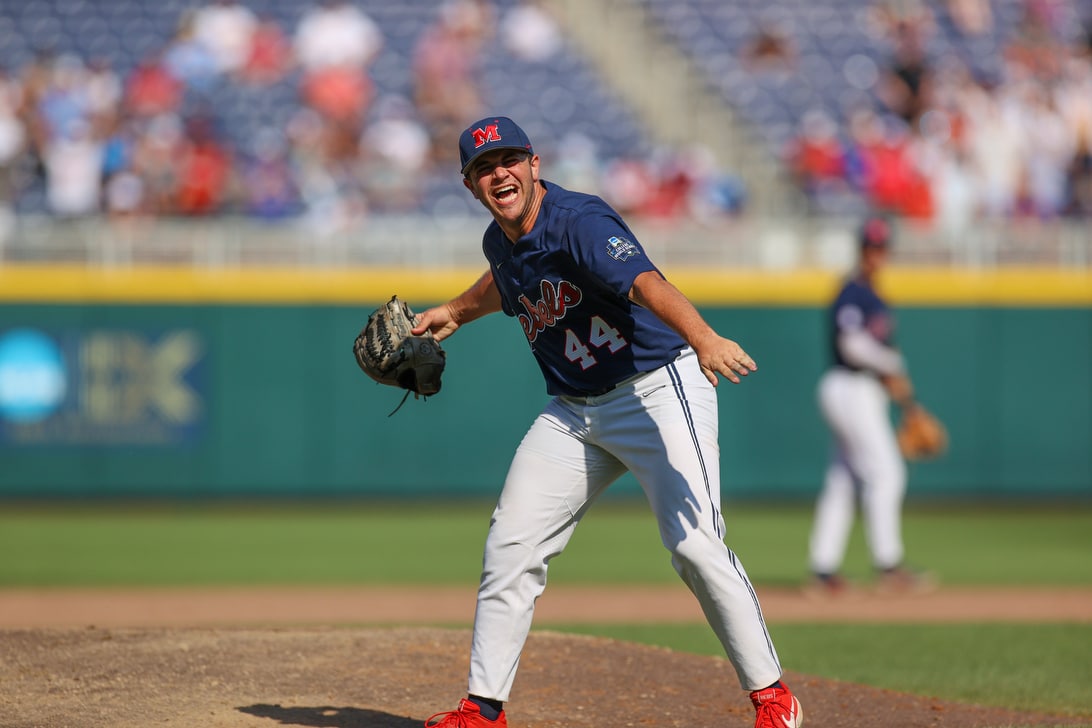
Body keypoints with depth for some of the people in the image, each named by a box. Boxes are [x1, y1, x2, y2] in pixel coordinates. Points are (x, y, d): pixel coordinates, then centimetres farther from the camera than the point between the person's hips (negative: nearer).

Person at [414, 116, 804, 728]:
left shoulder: (579, 222, -23)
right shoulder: (501, 242, 4)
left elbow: (646, 281, -43)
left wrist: (704, 338, -58)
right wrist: (457, 311, 34)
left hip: (659, 388, -8)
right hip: (573, 412, 8)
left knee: (694, 543, -20)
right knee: (511, 545, 3)